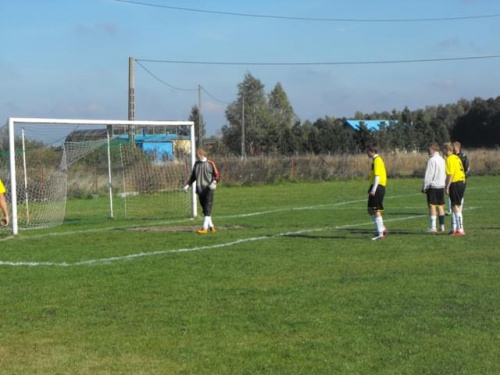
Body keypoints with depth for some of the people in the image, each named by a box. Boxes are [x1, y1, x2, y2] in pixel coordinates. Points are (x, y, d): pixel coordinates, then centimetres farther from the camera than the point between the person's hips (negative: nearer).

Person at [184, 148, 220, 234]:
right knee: (205, 210, 8)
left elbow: (217, 175, -1)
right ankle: (211, 226, 18)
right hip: (200, 190, 5)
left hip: (208, 190, -5)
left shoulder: (210, 164, -1)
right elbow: (193, 176, 23)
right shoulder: (196, 164, 14)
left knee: (207, 209, -12)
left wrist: (214, 182, -19)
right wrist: (188, 185, 13)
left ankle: (204, 228, -17)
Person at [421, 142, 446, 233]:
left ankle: (432, 227, -9)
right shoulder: (442, 159, 13)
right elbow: (444, 173, 17)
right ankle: (442, 226, 11)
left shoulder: (432, 160, -12)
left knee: (432, 206, -6)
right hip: (441, 186, 8)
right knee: (440, 206, 11)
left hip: (432, 186, -8)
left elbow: (428, 175, -14)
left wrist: (424, 187, -8)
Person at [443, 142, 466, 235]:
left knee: (456, 207, -5)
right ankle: (454, 228, 20)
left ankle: (460, 230, -5)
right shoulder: (457, 158, 15)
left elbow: (450, 174, -19)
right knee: (455, 206, 15)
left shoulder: (449, 159, -12)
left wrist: (447, 186, -16)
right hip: (462, 182, 9)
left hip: (455, 183, -9)